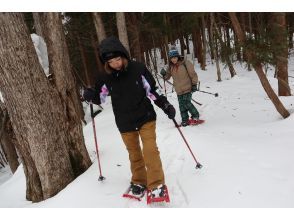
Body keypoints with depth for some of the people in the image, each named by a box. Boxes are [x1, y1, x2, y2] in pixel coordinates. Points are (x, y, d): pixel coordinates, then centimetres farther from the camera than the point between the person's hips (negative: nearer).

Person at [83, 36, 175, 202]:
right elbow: (101, 98, 7)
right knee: (134, 153, 15)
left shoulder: (138, 68, -12)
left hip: (145, 117, -3)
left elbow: (152, 90, -5)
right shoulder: (107, 77, -5)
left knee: (150, 150, -8)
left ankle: (157, 184, 7)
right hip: (125, 123, 3)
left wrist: (166, 106, -7)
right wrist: (91, 95, -13)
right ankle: (139, 182, 33)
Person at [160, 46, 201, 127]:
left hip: (187, 88, -6)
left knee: (186, 103, -10)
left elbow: (193, 74, -8)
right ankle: (185, 121, 20)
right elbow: (167, 77, 13)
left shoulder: (185, 63, -11)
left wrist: (194, 84, -9)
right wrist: (164, 74, -9)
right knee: (181, 105, 8)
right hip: (179, 90, 6)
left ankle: (195, 116, 11)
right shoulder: (171, 66, 5)